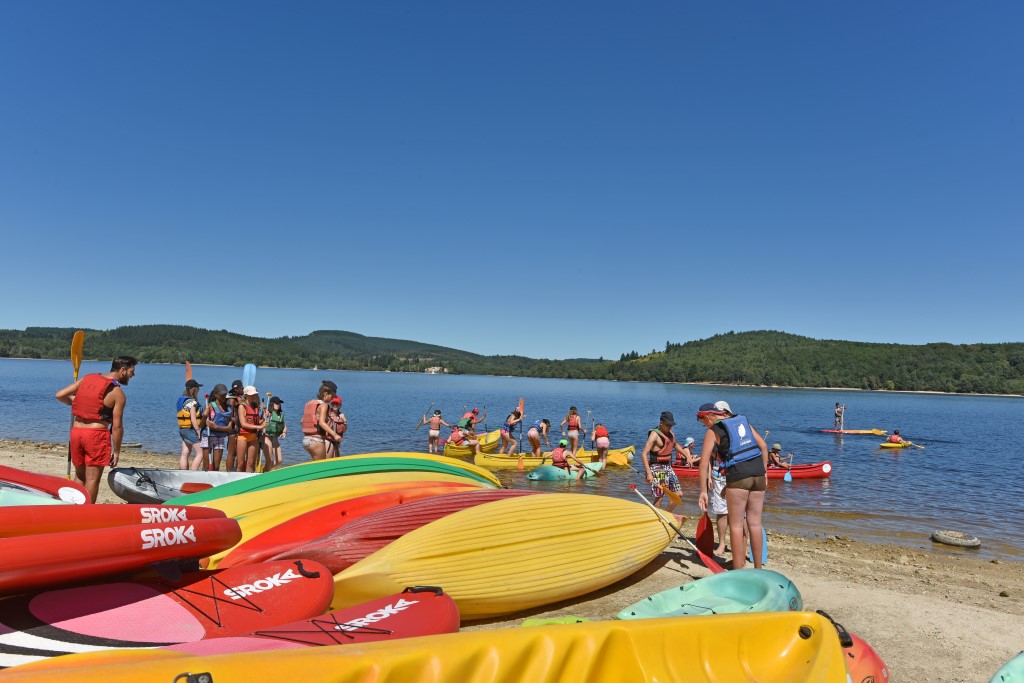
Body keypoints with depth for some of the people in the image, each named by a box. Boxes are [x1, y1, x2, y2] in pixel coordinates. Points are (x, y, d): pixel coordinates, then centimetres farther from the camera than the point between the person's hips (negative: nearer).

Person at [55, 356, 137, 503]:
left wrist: (73, 402, 29)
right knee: (92, 479, 2)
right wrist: (116, 451, 1)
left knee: (79, 476, 20)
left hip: (76, 431, 6)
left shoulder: (87, 378, 9)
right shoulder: (118, 394, -6)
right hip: (96, 434, -6)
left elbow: (59, 395, 9)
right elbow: (117, 426, -8)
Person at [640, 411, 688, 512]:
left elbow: (675, 445, 32)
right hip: (657, 468, -8)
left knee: (677, 494, 10)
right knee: (659, 496, -6)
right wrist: (649, 473, -29)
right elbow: (644, 454, -23)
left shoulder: (670, 433, 8)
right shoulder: (655, 434, -16)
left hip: (668, 467, 8)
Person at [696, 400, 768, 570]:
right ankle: (758, 569, 21)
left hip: (737, 476, -6)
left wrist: (703, 491, -5)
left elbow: (704, 463, -6)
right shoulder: (743, 421, 17)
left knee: (736, 525, 4)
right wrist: (764, 472, 19)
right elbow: (763, 446, 14)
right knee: (755, 523, 13)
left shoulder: (712, 431, 1)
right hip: (758, 473, 6)